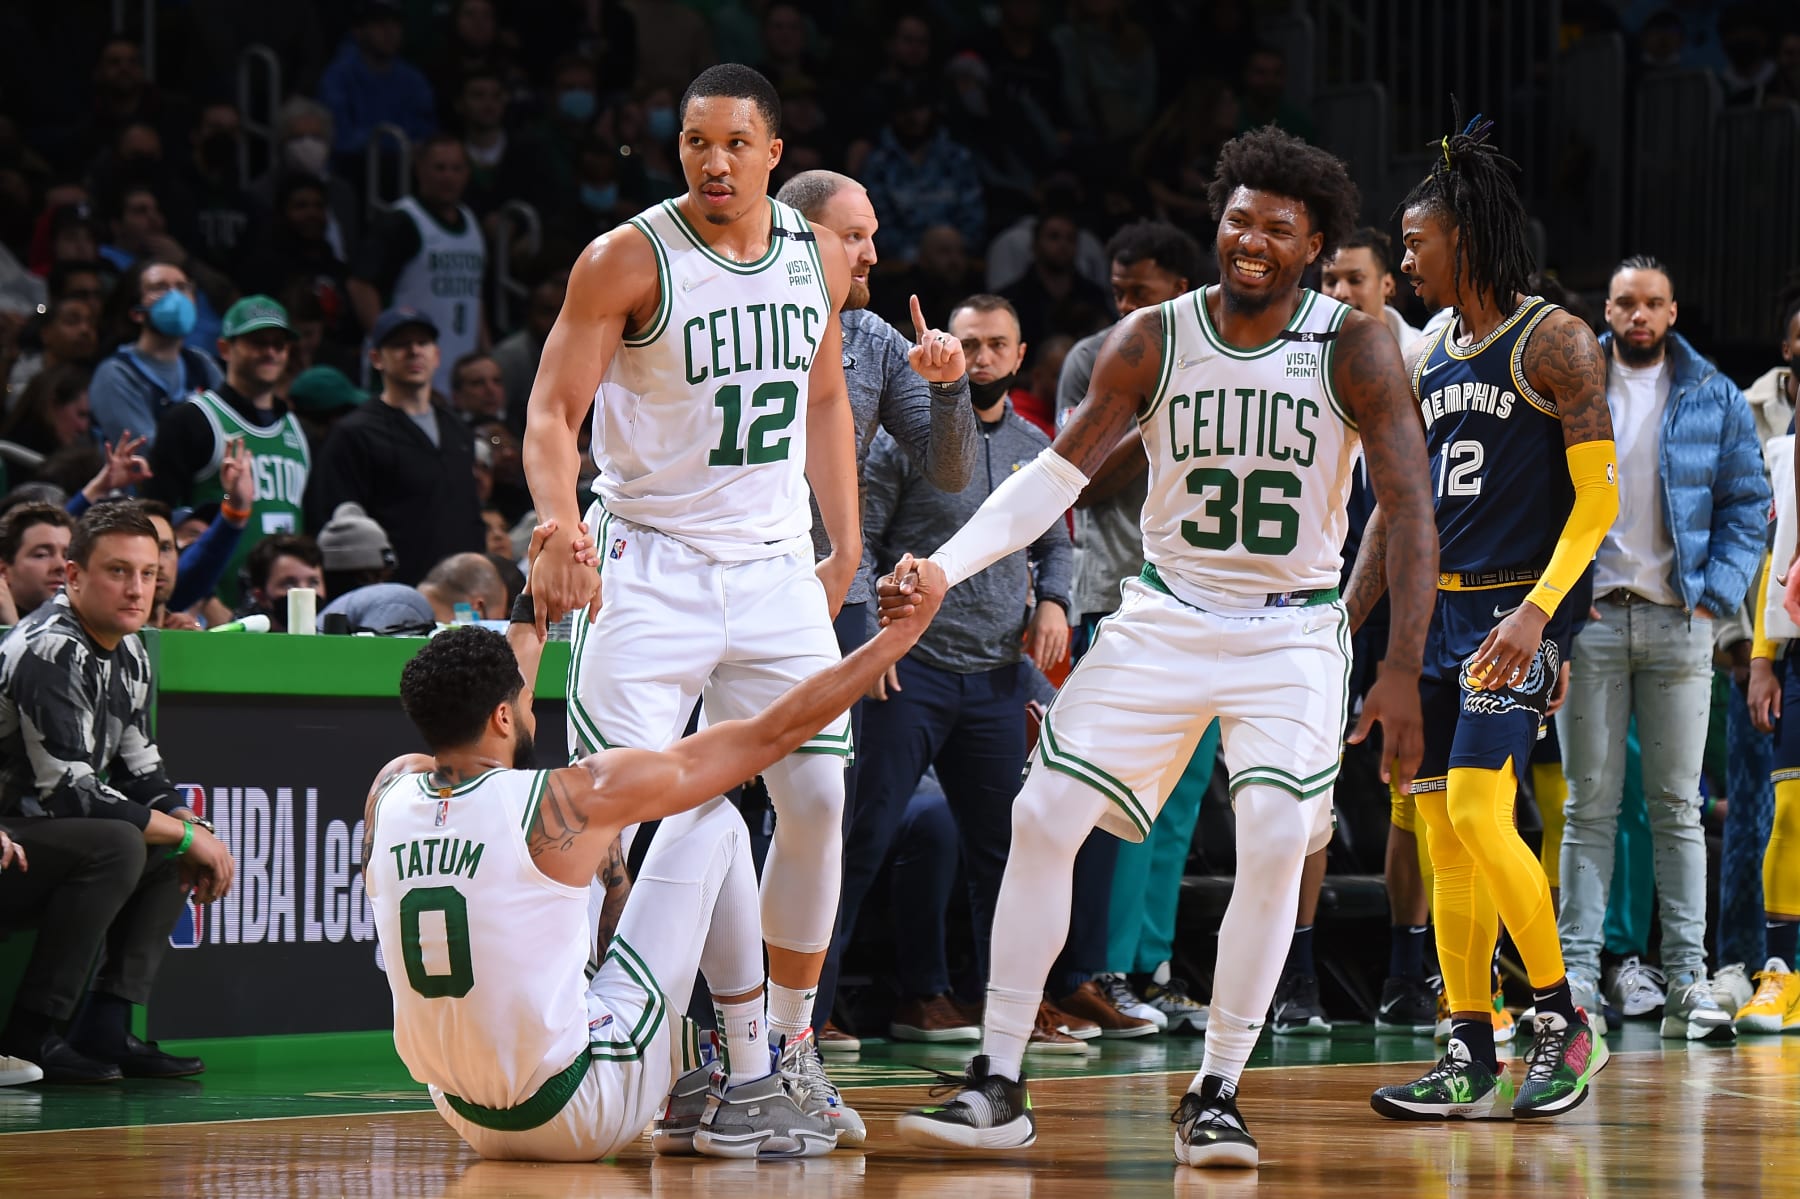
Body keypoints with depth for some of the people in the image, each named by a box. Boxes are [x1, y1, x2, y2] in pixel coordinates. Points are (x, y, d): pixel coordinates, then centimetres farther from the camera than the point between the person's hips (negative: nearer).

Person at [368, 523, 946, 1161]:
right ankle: (752, 1098, 13)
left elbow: (469, 709, 25)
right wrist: (901, 632, 1)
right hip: (584, 1115, -6)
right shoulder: (566, 801, -16)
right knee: (713, 824, 8)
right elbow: (770, 734, -8)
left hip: (466, 1121, 6)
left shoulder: (391, 791, -2)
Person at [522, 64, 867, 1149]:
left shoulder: (819, 258, 5)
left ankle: (791, 1047, 13)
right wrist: (561, 533, -29)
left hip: (776, 562, 5)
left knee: (819, 800, 0)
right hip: (651, 560, -5)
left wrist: (846, 546, 14)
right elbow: (552, 412, -12)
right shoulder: (628, 262, -11)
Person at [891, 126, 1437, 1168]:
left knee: (1277, 839, -21)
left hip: (1293, 631, -2)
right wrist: (943, 568, -17)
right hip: (1166, 615, 2)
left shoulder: (1354, 349, -11)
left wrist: (1404, 672, -22)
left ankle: (1216, 1095, -7)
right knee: (1044, 816, -8)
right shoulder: (1153, 340, -5)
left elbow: (1412, 509, -13)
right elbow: (1058, 475, -4)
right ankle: (1000, 1088, 0)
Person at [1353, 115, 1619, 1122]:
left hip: (1520, 611, -8)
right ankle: (1471, 1061, 8)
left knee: (1477, 810, -18)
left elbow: (1598, 496, -13)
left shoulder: (1554, 341, -7)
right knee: (1445, 835, 4)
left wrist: (1536, 613, -25)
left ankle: (1565, 1021, -7)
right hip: (1441, 611, 8)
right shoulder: (1428, 358, 15)